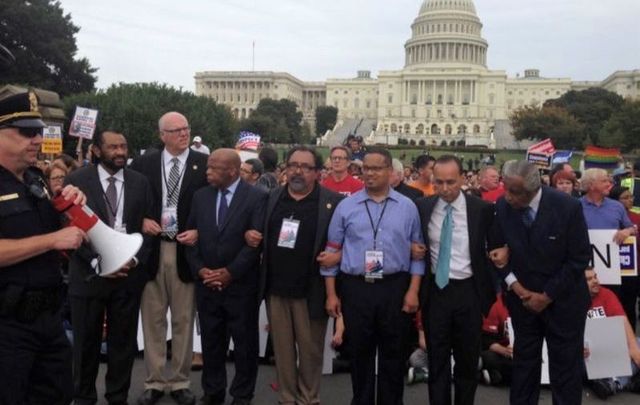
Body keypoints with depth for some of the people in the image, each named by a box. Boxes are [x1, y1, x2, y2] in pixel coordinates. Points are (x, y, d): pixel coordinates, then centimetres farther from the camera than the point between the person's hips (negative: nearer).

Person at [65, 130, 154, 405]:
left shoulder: (140, 182, 6)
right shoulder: (77, 180, -1)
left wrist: (135, 260, -9)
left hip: (129, 272, 2)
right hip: (88, 273, -1)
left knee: (124, 340, 8)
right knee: (86, 341, 10)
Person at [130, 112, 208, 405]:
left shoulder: (205, 164, 0)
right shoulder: (143, 163, 4)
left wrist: (199, 232, -11)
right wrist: (141, 222, -9)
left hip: (187, 249, -1)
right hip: (151, 249, 1)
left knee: (183, 320, 8)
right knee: (152, 319, 9)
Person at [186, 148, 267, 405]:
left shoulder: (257, 197, -7)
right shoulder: (201, 196, 7)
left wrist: (230, 272, -15)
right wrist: (199, 269, -6)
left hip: (241, 285, -4)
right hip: (206, 283, 4)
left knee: (244, 343, 8)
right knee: (211, 341, 14)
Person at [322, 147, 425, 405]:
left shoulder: (407, 207, 3)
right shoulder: (346, 206, 2)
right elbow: (332, 251, 3)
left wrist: (413, 291, -4)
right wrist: (331, 294, 1)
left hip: (395, 288, 0)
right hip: (355, 288, 0)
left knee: (393, 353, 11)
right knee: (360, 353, 12)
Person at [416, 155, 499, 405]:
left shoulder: (482, 209, -7)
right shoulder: (422, 207, -3)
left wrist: (488, 290, -1)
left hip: (468, 292, -1)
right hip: (434, 291, 1)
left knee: (468, 360, 14)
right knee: (436, 360, 11)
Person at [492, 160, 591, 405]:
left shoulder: (568, 207, -18)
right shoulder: (502, 206, -10)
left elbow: (580, 258, -13)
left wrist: (547, 296, -12)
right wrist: (517, 288, -10)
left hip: (563, 300, -2)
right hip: (522, 297, 3)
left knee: (565, 366, 8)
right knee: (523, 362, 12)